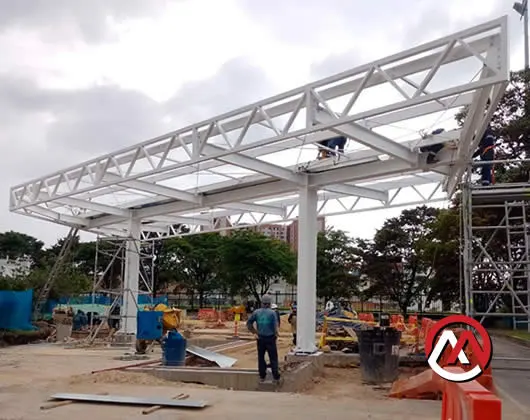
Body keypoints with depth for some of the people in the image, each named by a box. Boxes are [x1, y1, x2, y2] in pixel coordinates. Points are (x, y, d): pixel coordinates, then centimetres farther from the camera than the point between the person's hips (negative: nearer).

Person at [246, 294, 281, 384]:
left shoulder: (256, 312, 1)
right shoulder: (272, 313, -9)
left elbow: (249, 323, 3)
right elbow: (275, 326, -13)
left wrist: (254, 332, 9)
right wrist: (276, 334, 4)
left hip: (260, 338, 3)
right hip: (270, 338, -3)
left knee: (261, 357, 13)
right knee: (273, 358, 4)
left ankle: (262, 377, 18)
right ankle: (276, 378, 5)